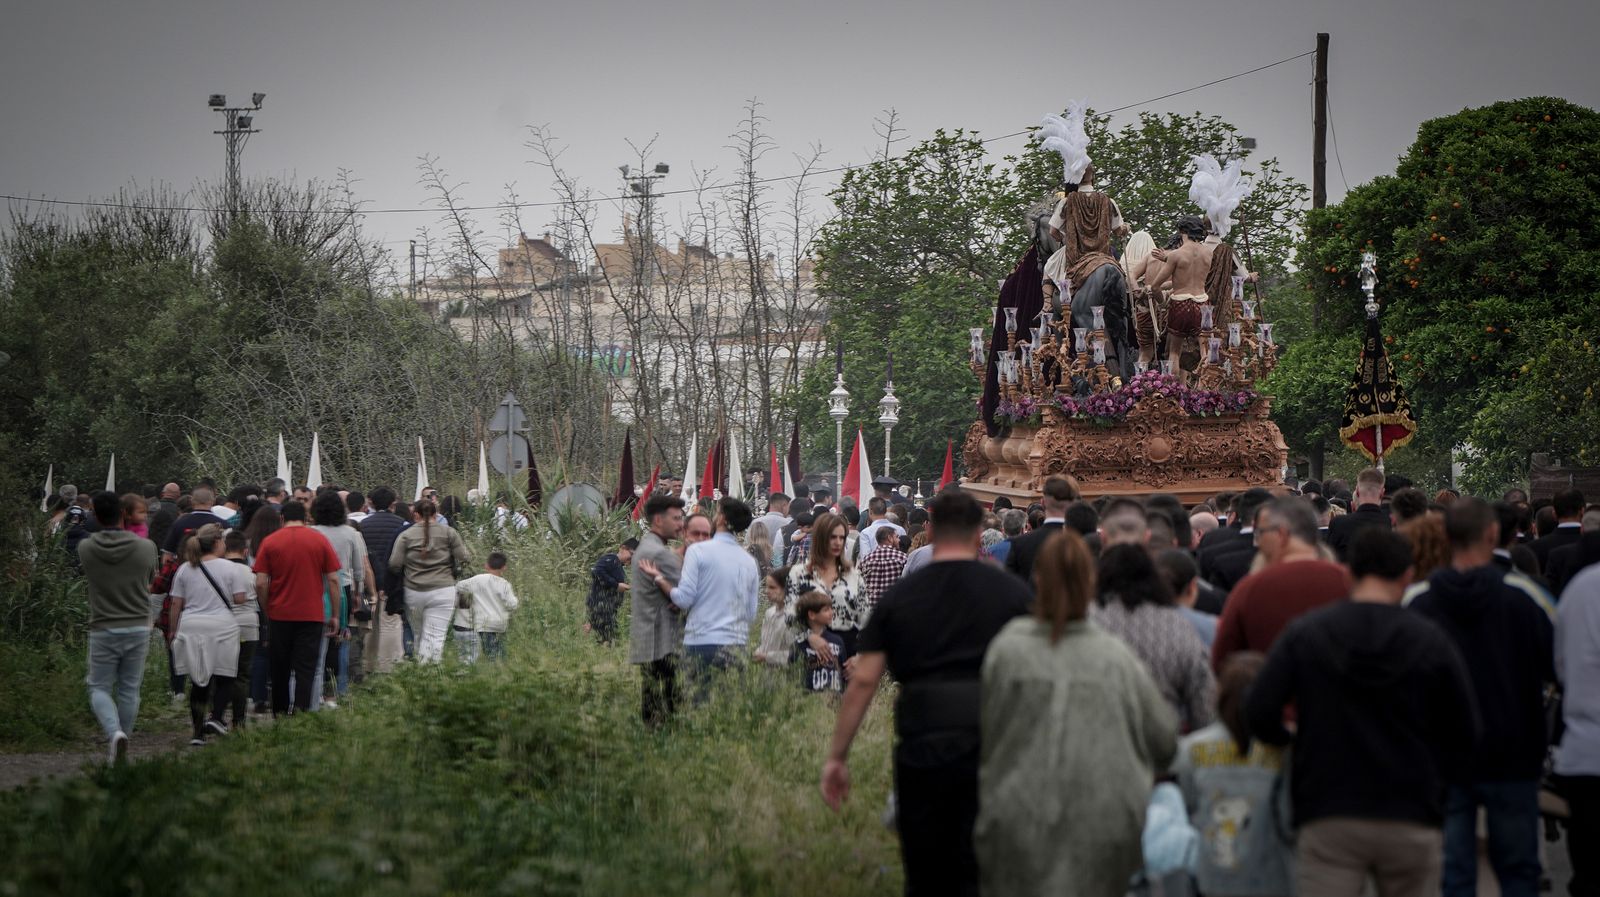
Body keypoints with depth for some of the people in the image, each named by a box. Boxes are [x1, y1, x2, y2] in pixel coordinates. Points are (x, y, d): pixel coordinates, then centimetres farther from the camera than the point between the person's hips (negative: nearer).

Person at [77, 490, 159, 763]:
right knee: (129, 689, 12)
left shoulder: (86, 548, -10)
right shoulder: (146, 547, -9)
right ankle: (122, 746, 17)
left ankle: (114, 731, -16)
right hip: (138, 626, 1)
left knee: (99, 687, 9)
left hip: (103, 629, -1)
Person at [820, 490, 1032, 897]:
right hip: (993, 748, -1)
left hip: (921, 745, 1)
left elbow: (863, 681, 2)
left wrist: (837, 757, 6)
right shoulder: (1012, 592, 3)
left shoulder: (899, 596, 5)